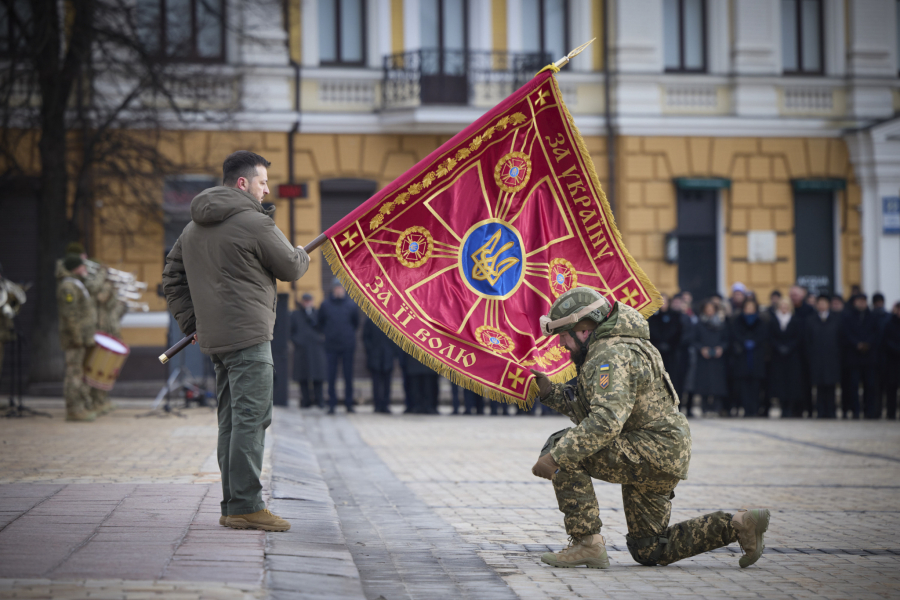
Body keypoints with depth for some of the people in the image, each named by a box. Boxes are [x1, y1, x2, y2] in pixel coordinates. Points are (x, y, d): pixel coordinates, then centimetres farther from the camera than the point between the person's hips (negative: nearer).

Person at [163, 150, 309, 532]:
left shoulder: (194, 228, 17)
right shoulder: (254, 223, -11)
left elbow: (172, 278, 21)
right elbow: (291, 268, -2)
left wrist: (192, 322, 21)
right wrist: (302, 255, 21)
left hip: (214, 339, 9)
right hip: (248, 336, -9)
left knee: (231, 421, 12)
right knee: (251, 419, -9)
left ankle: (232, 504, 15)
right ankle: (245, 506, -11)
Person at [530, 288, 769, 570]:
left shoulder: (611, 356, -19)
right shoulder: (601, 352, 15)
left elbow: (606, 422, -33)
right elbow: (588, 410, 20)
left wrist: (556, 456, -32)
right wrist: (550, 391, 11)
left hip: (654, 453, -11)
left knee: (565, 452, -18)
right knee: (648, 551, 16)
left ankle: (588, 543, -16)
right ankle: (738, 525, 12)